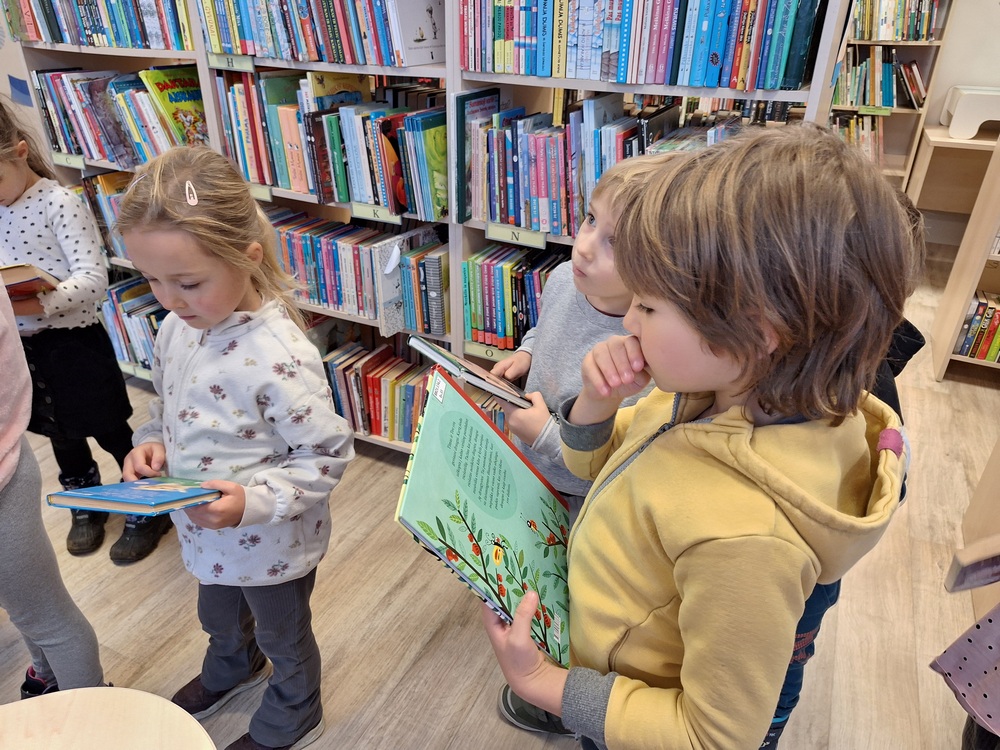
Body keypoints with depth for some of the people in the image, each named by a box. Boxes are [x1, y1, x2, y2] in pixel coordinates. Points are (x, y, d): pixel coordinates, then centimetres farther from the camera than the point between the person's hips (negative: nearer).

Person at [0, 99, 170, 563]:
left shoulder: (61, 203, -16)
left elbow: (92, 279, -22)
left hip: (72, 341, -6)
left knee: (112, 433, 7)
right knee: (60, 434, 22)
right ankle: (86, 504, 43)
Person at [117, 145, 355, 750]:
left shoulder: (279, 356, -35)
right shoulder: (179, 326, -10)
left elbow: (329, 453, -26)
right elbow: (167, 403, 8)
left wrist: (255, 501, -34)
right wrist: (151, 442, -11)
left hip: (273, 544, -7)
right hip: (206, 533, 7)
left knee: (283, 636, 23)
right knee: (218, 615, 35)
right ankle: (232, 669, 69)